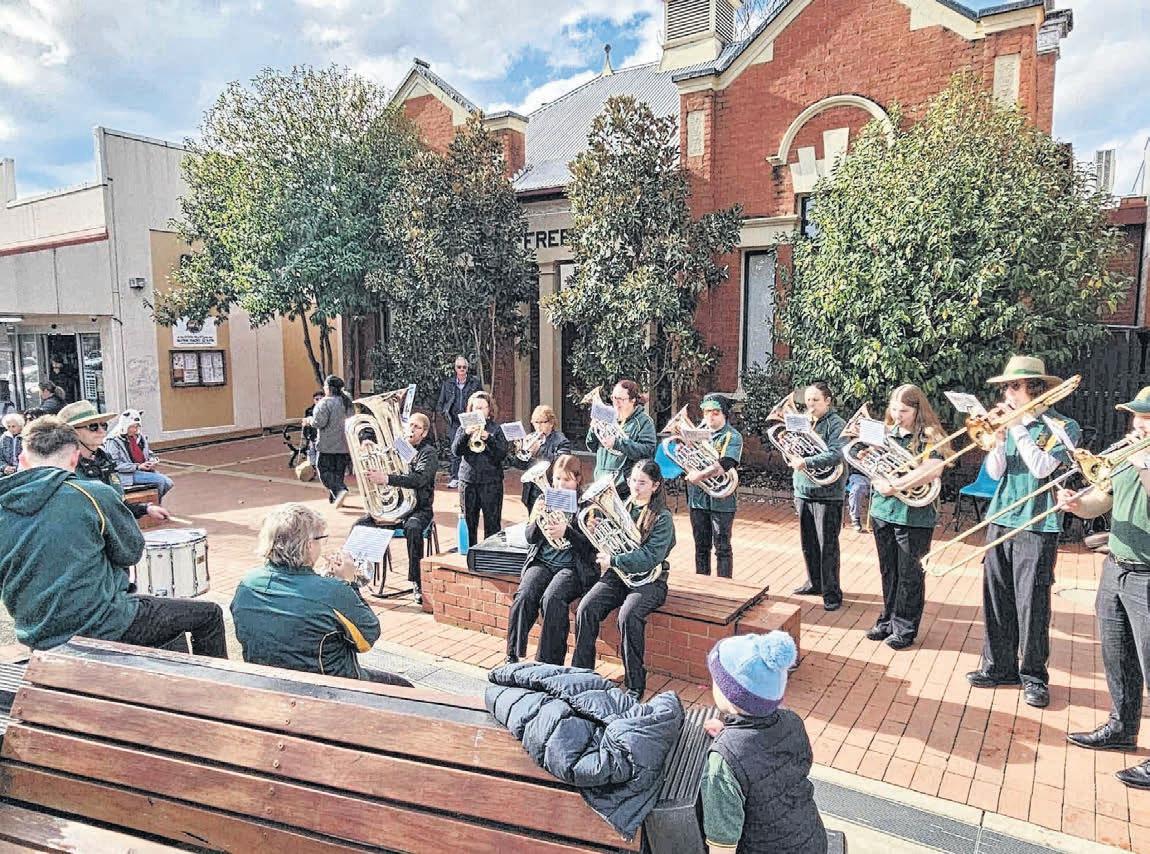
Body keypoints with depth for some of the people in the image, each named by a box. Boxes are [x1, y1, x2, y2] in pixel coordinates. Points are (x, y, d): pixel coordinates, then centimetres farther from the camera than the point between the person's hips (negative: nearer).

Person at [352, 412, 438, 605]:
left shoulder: (429, 452, -4)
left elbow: (419, 478, -23)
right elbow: (366, 431, 24)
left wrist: (387, 479, -32)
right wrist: (366, 439, -1)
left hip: (418, 508, -5)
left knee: (412, 528, -37)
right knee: (360, 525, -18)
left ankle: (417, 583, -29)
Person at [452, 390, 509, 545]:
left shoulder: (496, 429, 2)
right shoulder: (464, 428, 8)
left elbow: (502, 454, -8)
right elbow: (456, 451, -6)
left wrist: (488, 438, -21)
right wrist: (466, 434, -20)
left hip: (491, 481, -2)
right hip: (468, 481, 2)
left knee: (492, 523, -1)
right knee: (469, 522, 11)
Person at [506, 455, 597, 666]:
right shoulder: (544, 499, 11)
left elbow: (590, 545, -6)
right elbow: (530, 537, 9)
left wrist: (566, 532, -22)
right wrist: (538, 519, -12)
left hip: (572, 566, -3)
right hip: (542, 561, 4)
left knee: (552, 598, -31)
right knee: (524, 596, -24)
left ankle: (548, 661, -20)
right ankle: (513, 656, -13)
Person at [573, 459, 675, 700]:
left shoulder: (662, 518, -5)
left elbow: (650, 557, -16)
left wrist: (613, 560, -19)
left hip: (647, 580, -5)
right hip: (616, 575, 5)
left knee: (627, 616, -32)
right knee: (585, 609, -21)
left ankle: (635, 685, -16)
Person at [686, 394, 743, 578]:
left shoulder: (732, 437, -5)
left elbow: (725, 464, -21)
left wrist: (701, 474, -29)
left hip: (721, 500, -5)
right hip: (698, 498, 5)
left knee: (722, 548, 2)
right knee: (701, 546, 14)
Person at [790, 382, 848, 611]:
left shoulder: (836, 424, -8)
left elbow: (835, 454, -22)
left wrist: (806, 462, -31)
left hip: (827, 493, -7)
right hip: (803, 491, 7)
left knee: (827, 546, -1)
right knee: (808, 543, 15)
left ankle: (831, 592, 9)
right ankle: (814, 583, 30)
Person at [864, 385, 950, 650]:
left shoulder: (929, 436, -10)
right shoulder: (886, 433, 7)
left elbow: (932, 470, -25)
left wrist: (895, 486, -22)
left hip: (914, 515, -5)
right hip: (882, 511, 5)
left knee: (909, 574, 5)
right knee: (888, 570, 15)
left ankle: (905, 628, 17)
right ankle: (888, 620, 29)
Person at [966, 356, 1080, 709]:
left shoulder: (1063, 427, -4)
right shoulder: (1012, 422, 9)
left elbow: (1042, 468, -19)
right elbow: (995, 471, 4)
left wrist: (1017, 427, -14)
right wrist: (999, 435, -9)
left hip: (1037, 527, -5)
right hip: (1000, 520, 5)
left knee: (1032, 605, 0)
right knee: (996, 599, 10)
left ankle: (1034, 676, 15)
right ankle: (999, 666, 22)